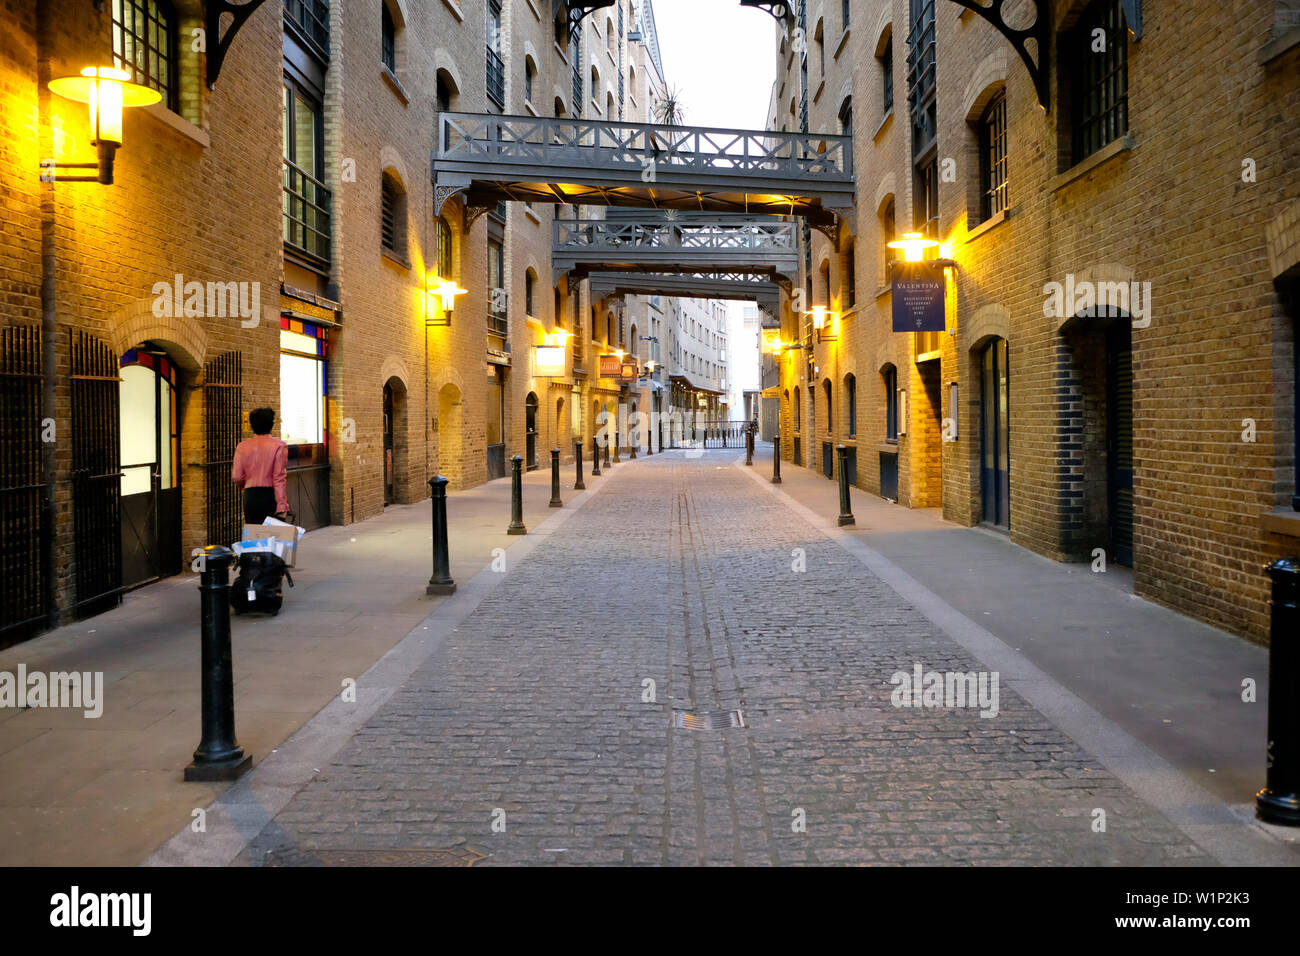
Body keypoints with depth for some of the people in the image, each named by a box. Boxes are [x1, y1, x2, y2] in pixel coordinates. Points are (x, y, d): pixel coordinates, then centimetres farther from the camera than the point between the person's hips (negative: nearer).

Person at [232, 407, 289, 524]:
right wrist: (282, 506, -12)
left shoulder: (242, 446, 4)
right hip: (270, 496, -3)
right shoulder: (278, 445, -6)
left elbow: (236, 477, 3)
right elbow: (279, 477, -11)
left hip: (250, 497, 3)